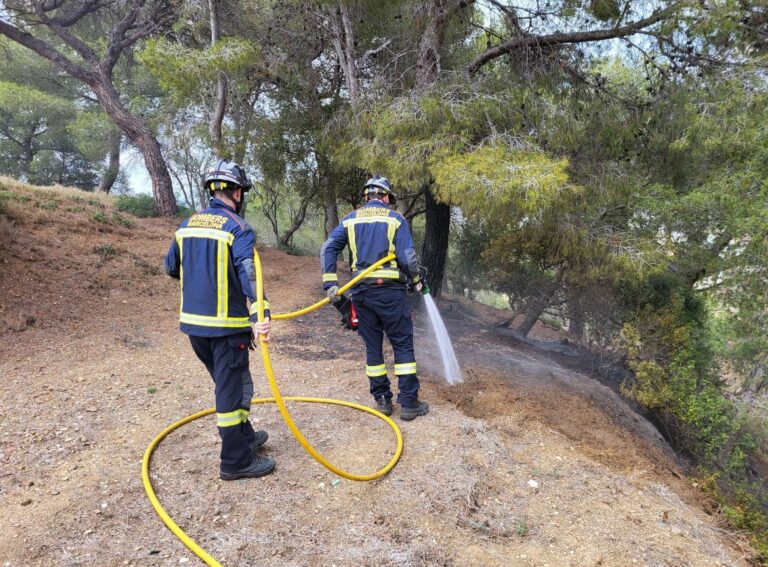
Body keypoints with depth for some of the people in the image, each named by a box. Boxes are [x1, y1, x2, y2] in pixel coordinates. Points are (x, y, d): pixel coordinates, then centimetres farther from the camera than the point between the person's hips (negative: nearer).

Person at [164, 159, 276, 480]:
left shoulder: (186, 225, 9)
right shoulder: (238, 228, -12)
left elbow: (171, 268, 19)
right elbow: (248, 273, -26)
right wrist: (260, 315, -35)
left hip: (193, 322, 7)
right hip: (226, 325, -7)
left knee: (228, 383, 22)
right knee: (232, 389, 3)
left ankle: (245, 436, 37)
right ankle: (236, 461, 14)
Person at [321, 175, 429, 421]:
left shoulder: (350, 219, 10)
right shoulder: (395, 219, 0)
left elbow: (328, 249, -1)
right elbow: (408, 258, -8)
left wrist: (330, 283, -2)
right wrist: (417, 279, 9)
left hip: (361, 292, 4)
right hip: (390, 292, -3)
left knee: (373, 346, 13)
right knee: (403, 345, 6)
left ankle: (382, 400, 20)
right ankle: (408, 403, 9)